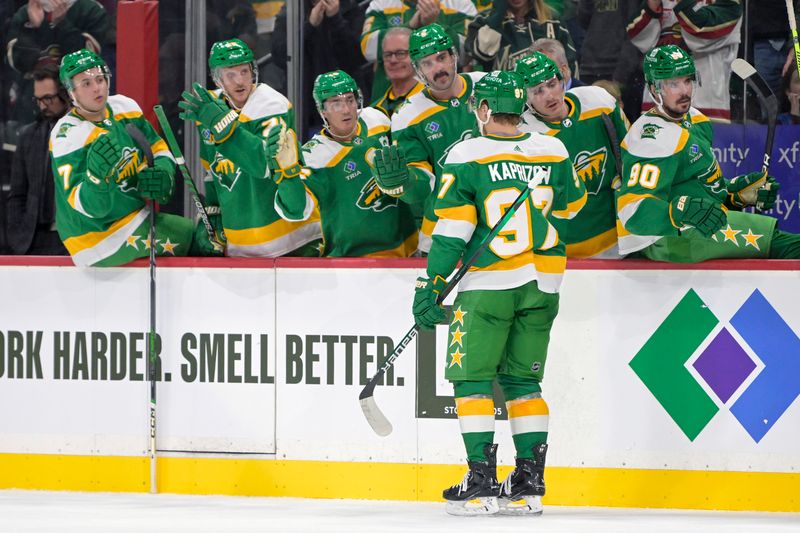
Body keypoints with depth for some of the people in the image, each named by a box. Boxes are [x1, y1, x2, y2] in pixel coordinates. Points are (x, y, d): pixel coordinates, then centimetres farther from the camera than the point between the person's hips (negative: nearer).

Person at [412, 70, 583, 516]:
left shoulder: (467, 156, -8)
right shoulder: (554, 152, 5)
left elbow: (451, 232, -9)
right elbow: (571, 207, 18)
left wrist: (431, 287, -3)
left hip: (490, 282, -5)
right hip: (543, 284, 5)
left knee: (472, 377, 2)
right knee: (523, 380, 13)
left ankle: (482, 482, -5)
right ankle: (530, 485, 10)